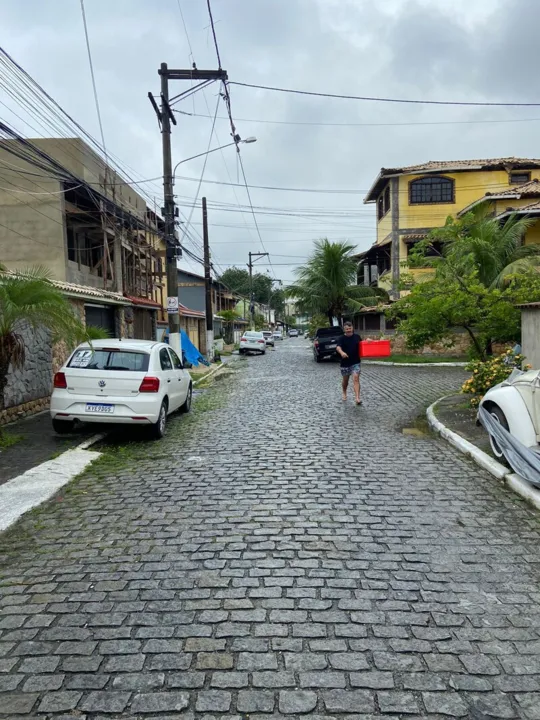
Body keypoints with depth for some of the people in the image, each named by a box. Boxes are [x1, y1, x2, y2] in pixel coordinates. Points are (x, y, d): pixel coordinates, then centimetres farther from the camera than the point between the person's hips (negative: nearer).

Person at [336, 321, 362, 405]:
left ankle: (357, 398, -20)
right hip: (345, 363, 0)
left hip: (355, 362, 0)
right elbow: (338, 347, -24)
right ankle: (344, 393, 44)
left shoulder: (357, 337, 3)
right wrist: (341, 352, -45)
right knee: (345, 380, 16)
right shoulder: (342, 338, -7)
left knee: (356, 379, -14)